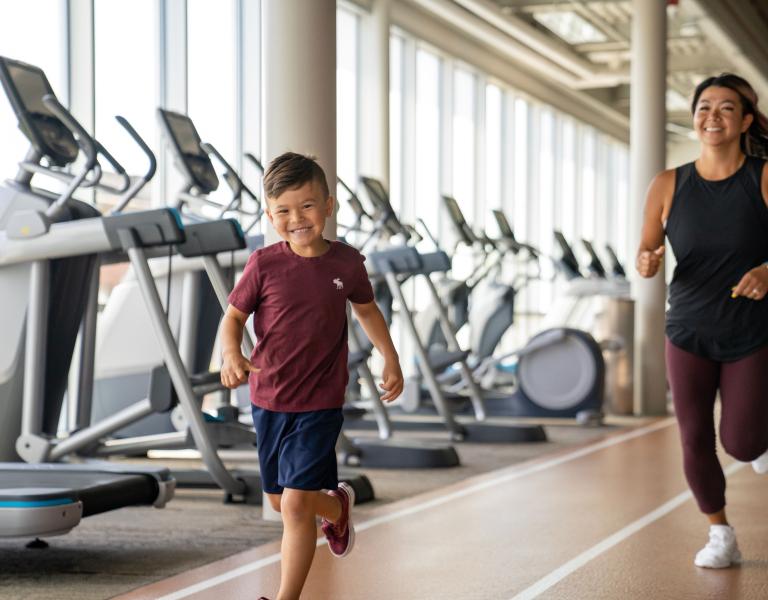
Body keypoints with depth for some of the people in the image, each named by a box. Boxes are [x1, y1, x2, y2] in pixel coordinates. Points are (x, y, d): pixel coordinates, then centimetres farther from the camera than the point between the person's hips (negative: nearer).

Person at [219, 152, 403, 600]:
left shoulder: (347, 262, -6)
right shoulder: (264, 264, -9)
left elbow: (367, 310, 13)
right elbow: (234, 315, -2)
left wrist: (391, 359, 7)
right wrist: (231, 353, -22)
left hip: (320, 403, -2)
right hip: (268, 400, 2)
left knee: (295, 503, -12)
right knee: (280, 501, 16)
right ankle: (338, 506, 49)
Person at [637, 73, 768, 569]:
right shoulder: (668, 186, -6)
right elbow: (646, 253, 3)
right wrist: (647, 264, -20)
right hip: (688, 334, 2)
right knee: (696, 440, 2)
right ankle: (721, 536, 23)